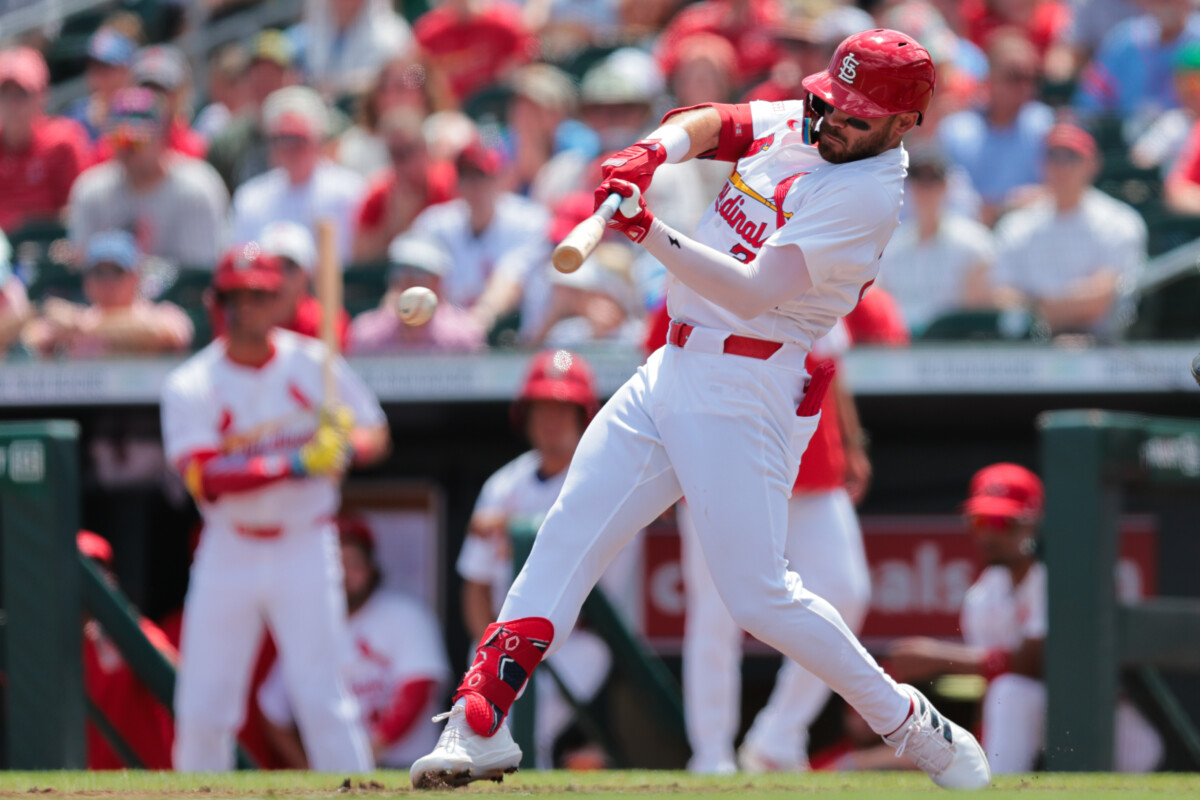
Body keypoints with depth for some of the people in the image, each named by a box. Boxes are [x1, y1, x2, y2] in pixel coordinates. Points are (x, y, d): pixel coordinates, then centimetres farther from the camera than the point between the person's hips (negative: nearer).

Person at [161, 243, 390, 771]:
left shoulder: (313, 363, 0)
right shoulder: (191, 385, -5)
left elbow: (375, 435, 7)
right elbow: (205, 479, -18)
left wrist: (346, 446, -18)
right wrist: (297, 464, -28)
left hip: (305, 548, -1)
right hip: (228, 553, 1)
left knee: (322, 697, -9)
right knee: (201, 709, 0)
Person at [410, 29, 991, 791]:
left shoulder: (868, 193, -17)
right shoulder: (791, 124, 8)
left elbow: (753, 293, -23)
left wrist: (651, 233, -32)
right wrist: (649, 154, -12)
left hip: (747, 392, -8)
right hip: (675, 366, 8)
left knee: (759, 597, -10)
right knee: (570, 535, 0)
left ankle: (909, 723, 5)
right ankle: (481, 721, -1)